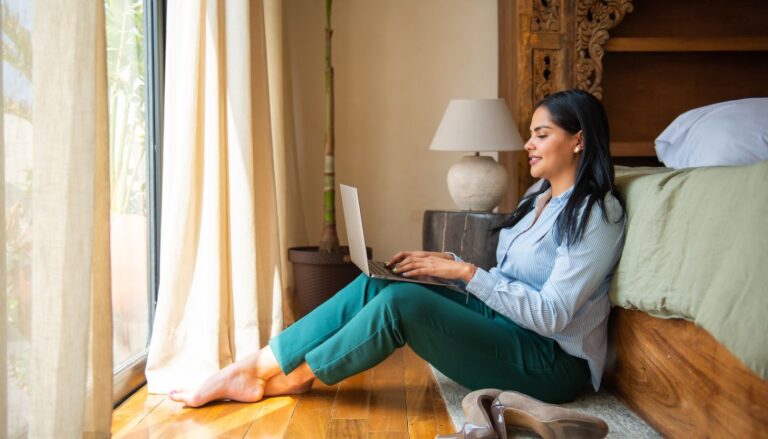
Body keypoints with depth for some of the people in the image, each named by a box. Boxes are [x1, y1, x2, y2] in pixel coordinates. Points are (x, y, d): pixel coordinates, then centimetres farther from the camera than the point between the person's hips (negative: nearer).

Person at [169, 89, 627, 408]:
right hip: (504, 322, 8)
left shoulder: (597, 214, -13)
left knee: (400, 299, -26)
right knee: (377, 283, -10)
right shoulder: (540, 198, 14)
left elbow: (551, 315, -20)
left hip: (551, 361, -8)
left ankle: (289, 379, -6)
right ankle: (254, 367, -10)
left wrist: (466, 271, -21)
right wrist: (446, 263, 1)